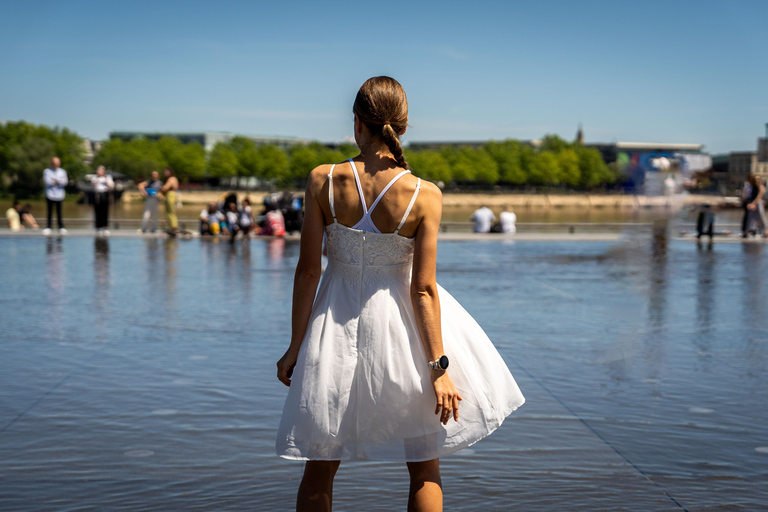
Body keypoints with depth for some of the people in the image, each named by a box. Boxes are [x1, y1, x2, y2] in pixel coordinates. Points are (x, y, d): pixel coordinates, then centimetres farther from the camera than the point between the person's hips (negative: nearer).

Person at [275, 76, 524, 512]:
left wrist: (295, 346, 2)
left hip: (335, 323, 2)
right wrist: (439, 368, -8)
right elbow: (423, 289, -14)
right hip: (398, 325, -1)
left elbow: (307, 271, -8)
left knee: (320, 465, 17)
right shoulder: (425, 196, -15)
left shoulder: (322, 181, -12)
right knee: (424, 467, 14)